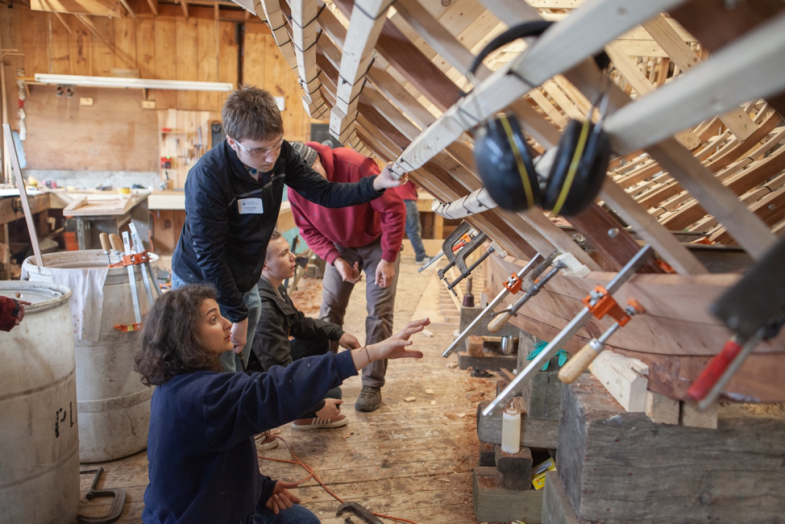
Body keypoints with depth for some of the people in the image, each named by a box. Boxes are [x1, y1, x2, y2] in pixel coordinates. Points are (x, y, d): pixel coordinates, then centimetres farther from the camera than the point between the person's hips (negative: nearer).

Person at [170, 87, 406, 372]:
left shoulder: (280, 154, -12)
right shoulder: (206, 177, -29)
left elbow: (323, 192, -8)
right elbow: (209, 256, -23)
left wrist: (375, 183, -25)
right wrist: (236, 315, -18)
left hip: (245, 284, 6)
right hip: (204, 287, -6)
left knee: (242, 371, 19)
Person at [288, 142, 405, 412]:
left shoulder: (356, 166, -31)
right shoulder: (296, 191, -17)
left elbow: (393, 208, -24)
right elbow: (309, 231, -2)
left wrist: (388, 259, -22)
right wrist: (336, 260, -17)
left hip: (378, 241, -3)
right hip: (340, 247, 4)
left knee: (379, 313, -6)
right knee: (329, 311, 0)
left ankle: (372, 385, 3)